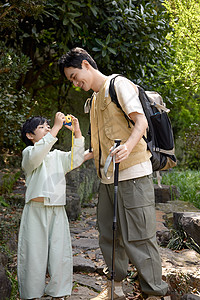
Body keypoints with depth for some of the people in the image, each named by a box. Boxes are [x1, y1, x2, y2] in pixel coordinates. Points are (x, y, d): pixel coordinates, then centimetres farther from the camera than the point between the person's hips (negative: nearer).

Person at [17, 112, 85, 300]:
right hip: (36, 210, -5)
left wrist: (77, 132, 2)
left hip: (58, 211, 5)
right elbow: (38, 153, -19)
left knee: (61, 254, 2)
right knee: (34, 254, -1)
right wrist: (56, 127, -21)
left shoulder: (57, 156, 22)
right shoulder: (28, 153, 4)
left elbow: (76, 159, 9)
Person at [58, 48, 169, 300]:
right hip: (107, 176, 9)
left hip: (132, 172, -8)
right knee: (108, 234, 12)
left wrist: (128, 146, -32)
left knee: (137, 236, -7)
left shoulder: (118, 84, -2)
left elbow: (141, 122, -14)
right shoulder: (94, 99, 23)